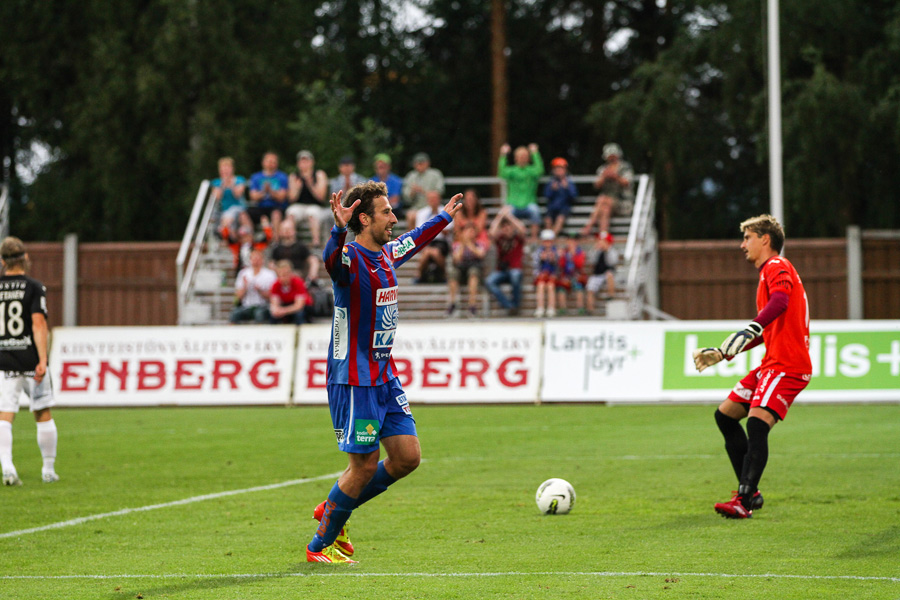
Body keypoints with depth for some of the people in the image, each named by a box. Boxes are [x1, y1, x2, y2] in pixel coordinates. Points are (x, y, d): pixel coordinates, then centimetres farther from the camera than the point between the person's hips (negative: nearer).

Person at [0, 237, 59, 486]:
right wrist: (42, 360, -16)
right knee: (43, 414, 11)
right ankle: (49, 470, 17)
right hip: (30, 360, -2)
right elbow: (39, 325, -13)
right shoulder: (34, 287, -4)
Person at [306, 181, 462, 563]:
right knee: (365, 466, -5)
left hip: (384, 378, 9)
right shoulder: (351, 258, -16)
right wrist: (339, 230, -61)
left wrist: (444, 218, 46)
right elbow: (332, 259, -42)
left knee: (408, 457, 6)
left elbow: (413, 242, 33)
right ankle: (320, 546, 12)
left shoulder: (386, 255, 10)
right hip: (354, 381, -9)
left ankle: (333, 511, 23)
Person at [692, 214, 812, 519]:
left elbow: (780, 302, -30)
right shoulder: (769, 271, 26)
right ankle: (749, 492, 14)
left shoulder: (777, 267, -6)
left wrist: (750, 330, -42)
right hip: (772, 364, 11)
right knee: (725, 414, 12)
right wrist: (722, 353, 30)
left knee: (757, 422, -23)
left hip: (788, 365, -11)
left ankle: (744, 501, -30)